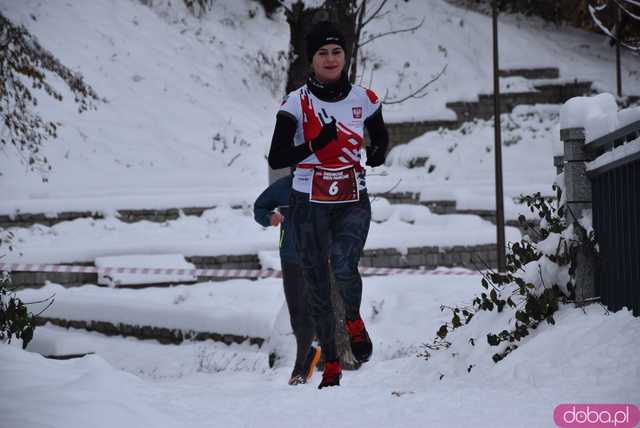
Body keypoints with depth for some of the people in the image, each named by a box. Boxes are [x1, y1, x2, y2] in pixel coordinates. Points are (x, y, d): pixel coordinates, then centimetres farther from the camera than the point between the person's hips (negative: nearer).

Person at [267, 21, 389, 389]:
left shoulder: (364, 99, -1)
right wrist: (316, 144, -23)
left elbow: (381, 135, 20)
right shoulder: (297, 103, -8)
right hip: (309, 206, 0)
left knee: (343, 265, -27)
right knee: (318, 287, 5)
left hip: (353, 203, 0)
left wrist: (379, 152, 2)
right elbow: (276, 159, -12)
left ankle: (354, 319, 5)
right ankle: (331, 365, 19)